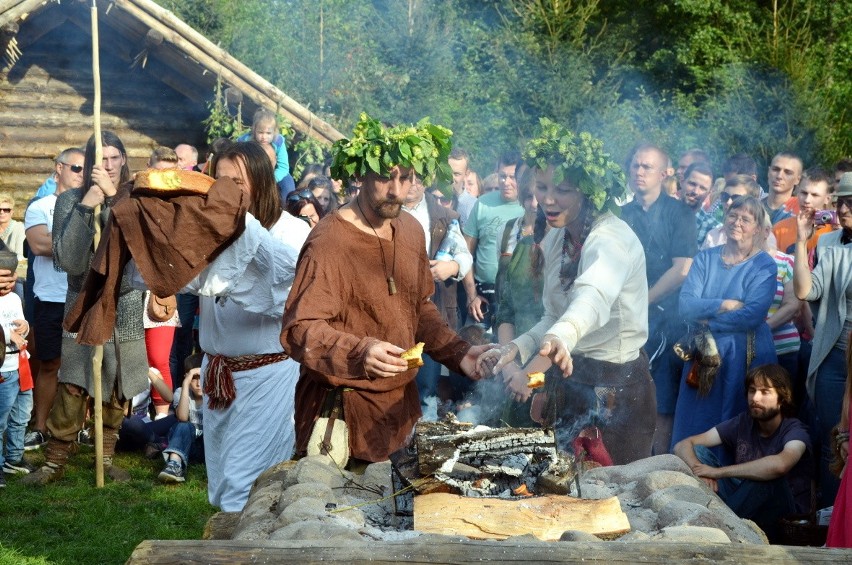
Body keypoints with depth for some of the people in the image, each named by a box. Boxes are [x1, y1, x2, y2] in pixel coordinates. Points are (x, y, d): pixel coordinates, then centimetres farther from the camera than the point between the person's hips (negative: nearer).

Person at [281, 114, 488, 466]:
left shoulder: (411, 230, 7)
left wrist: (458, 353, 4)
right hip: (345, 410, -7)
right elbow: (299, 331, -24)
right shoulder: (330, 242, -18)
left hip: (401, 405, 7)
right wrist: (359, 353, -39)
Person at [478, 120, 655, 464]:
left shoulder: (612, 238, -21)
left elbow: (593, 298, -43)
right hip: (566, 382, 8)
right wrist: (515, 349, -2)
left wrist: (556, 343, -63)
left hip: (616, 388, -8)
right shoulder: (554, 241, 6)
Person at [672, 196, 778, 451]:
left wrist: (706, 319, -11)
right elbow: (686, 305, -6)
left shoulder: (764, 266, -4)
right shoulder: (705, 258, 6)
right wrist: (726, 305, -16)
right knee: (695, 426, 8)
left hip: (745, 355, -3)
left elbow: (752, 316, -18)